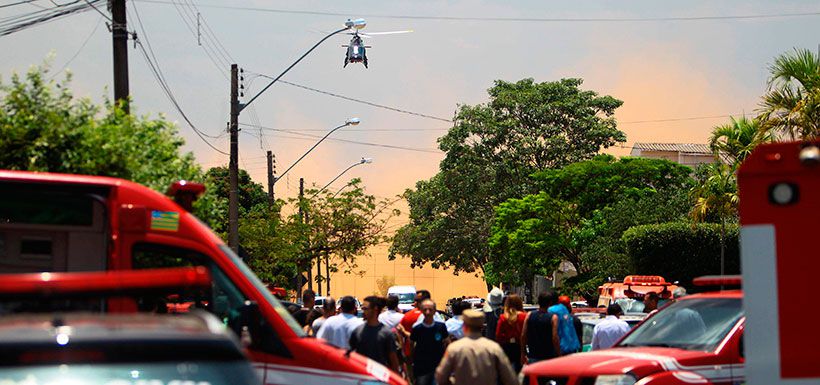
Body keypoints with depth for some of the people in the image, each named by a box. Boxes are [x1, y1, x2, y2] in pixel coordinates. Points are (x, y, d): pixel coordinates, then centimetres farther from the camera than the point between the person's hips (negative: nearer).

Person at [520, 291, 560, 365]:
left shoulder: (529, 315, 1)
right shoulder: (553, 317, -9)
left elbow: (523, 336, 3)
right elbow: (555, 338, -14)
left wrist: (523, 354, 12)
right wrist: (559, 355, -6)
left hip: (532, 356, 3)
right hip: (548, 356, -3)